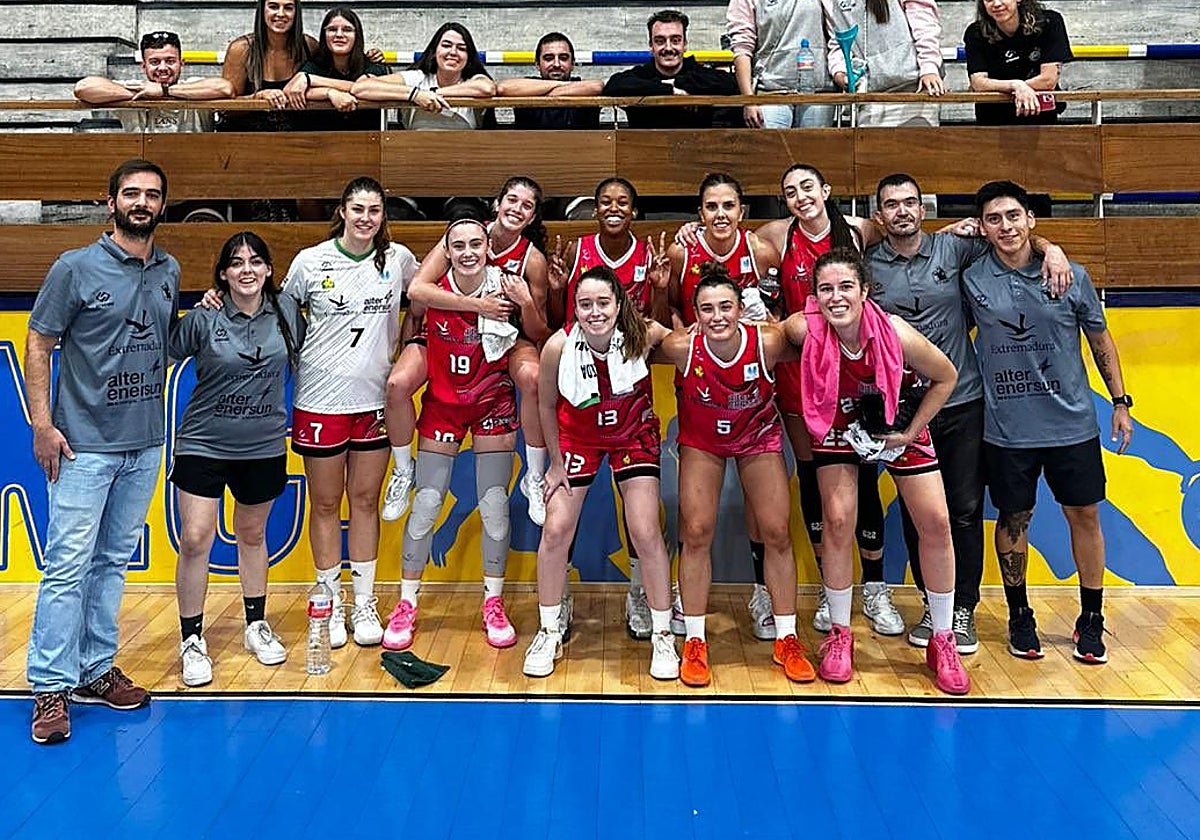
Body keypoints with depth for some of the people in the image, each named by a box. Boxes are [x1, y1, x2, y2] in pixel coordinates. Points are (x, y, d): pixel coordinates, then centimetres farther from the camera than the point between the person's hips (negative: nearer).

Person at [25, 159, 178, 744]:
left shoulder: (169, 273, 9)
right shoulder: (76, 267, -6)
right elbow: (38, 345, -5)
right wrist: (42, 423, -11)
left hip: (145, 444, 5)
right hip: (84, 445, -5)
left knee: (113, 562, 12)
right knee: (68, 565, -4)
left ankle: (95, 670, 23)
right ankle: (51, 685, 6)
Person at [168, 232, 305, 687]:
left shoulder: (286, 310, -1)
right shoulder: (202, 318, -10)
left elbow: (301, 353, 14)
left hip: (264, 447, 3)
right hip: (204, 445, -3)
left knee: (252, 535, 18)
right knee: (195, 541, -8)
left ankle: (256, 626, 33)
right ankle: (192, 641, 8)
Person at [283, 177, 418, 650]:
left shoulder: (398, 259, 2)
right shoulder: (310, 261, -4)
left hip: (376, 398, 2)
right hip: (321, 398, -2)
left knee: (366, 500, 10)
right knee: (325, 504, 8)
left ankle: (364, 604, 20)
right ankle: (332, 603, 21)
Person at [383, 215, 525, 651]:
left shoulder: (505, 288, -14)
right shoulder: (431, 292, -14)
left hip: (492, 403, 0)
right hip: (442, 403, 0)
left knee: (495, 507, 3)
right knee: (425, 505, 2)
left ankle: (493, 604, 19)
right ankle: (406, 605, 17)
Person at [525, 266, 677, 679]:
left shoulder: (641, 339, -27)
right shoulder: (559, 346, -25)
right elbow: (547, 406, -7)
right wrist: (556, 462, -2)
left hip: (633, 437, -1)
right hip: (577, 438, 1)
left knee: (646, 533, -7)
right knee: (556, 530, -3)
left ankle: (662, 634, 12)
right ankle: (549, 633, 17)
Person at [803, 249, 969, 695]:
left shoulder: (897, 334, -30)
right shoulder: (807, 331, -29)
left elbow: (945, 378, -12)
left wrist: (911, 432, -11)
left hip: (898, 427, 0)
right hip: (838, 428, 0)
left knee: (935, 522, -3)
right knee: (838, 522, -9)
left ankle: (943, 641, 12)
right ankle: (839, 634, 11)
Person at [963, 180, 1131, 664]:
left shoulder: (1072, 277, -1)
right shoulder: (972, 280, -4)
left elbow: (1099, 338, 9)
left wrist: (1120, 401, 7)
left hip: (1072, 424, 1)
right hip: (1007, 429, -1)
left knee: (1084, 516, 8)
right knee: (1013, 520, 8)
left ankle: (1091, 620, 22)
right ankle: (1019, 615, 26)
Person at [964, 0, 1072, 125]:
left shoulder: (1049, 22, -5)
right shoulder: (975, 34, -1)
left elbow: (1049, 80, -12)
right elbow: (978, 83, -12)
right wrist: (1015, 85, -28)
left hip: (1042, 119, -1)